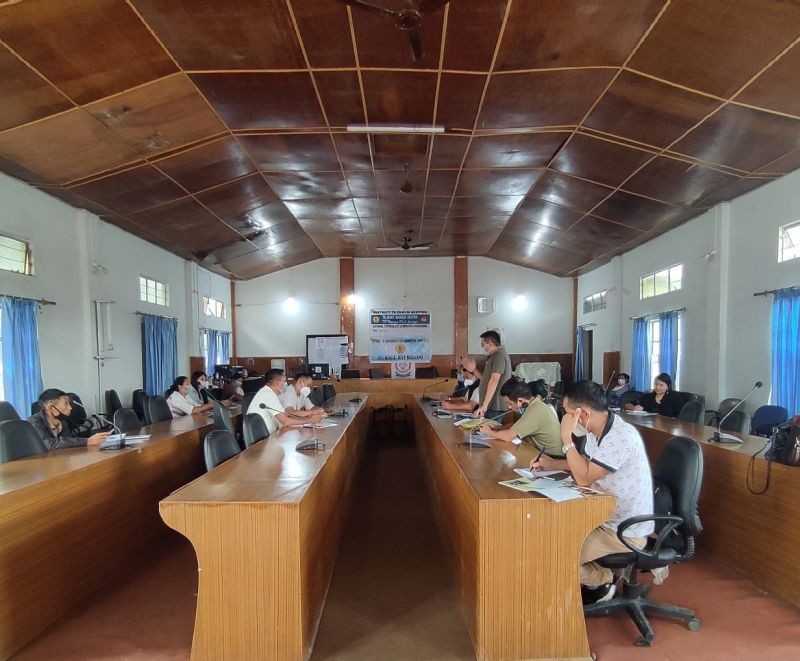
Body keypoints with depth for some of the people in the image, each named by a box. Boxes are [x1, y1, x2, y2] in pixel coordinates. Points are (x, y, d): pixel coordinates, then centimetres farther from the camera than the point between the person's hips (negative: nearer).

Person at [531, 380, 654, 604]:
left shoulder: (620, 437, -31)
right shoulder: (597, 428, -2)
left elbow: (583, 478, -26)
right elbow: (586, 461, 17)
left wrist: (566, 437, -26)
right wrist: (552, 464, 4)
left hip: (625, 531, -9)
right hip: (607, 515, 9)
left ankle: (602, 581, 12)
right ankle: (596, 574, 24)